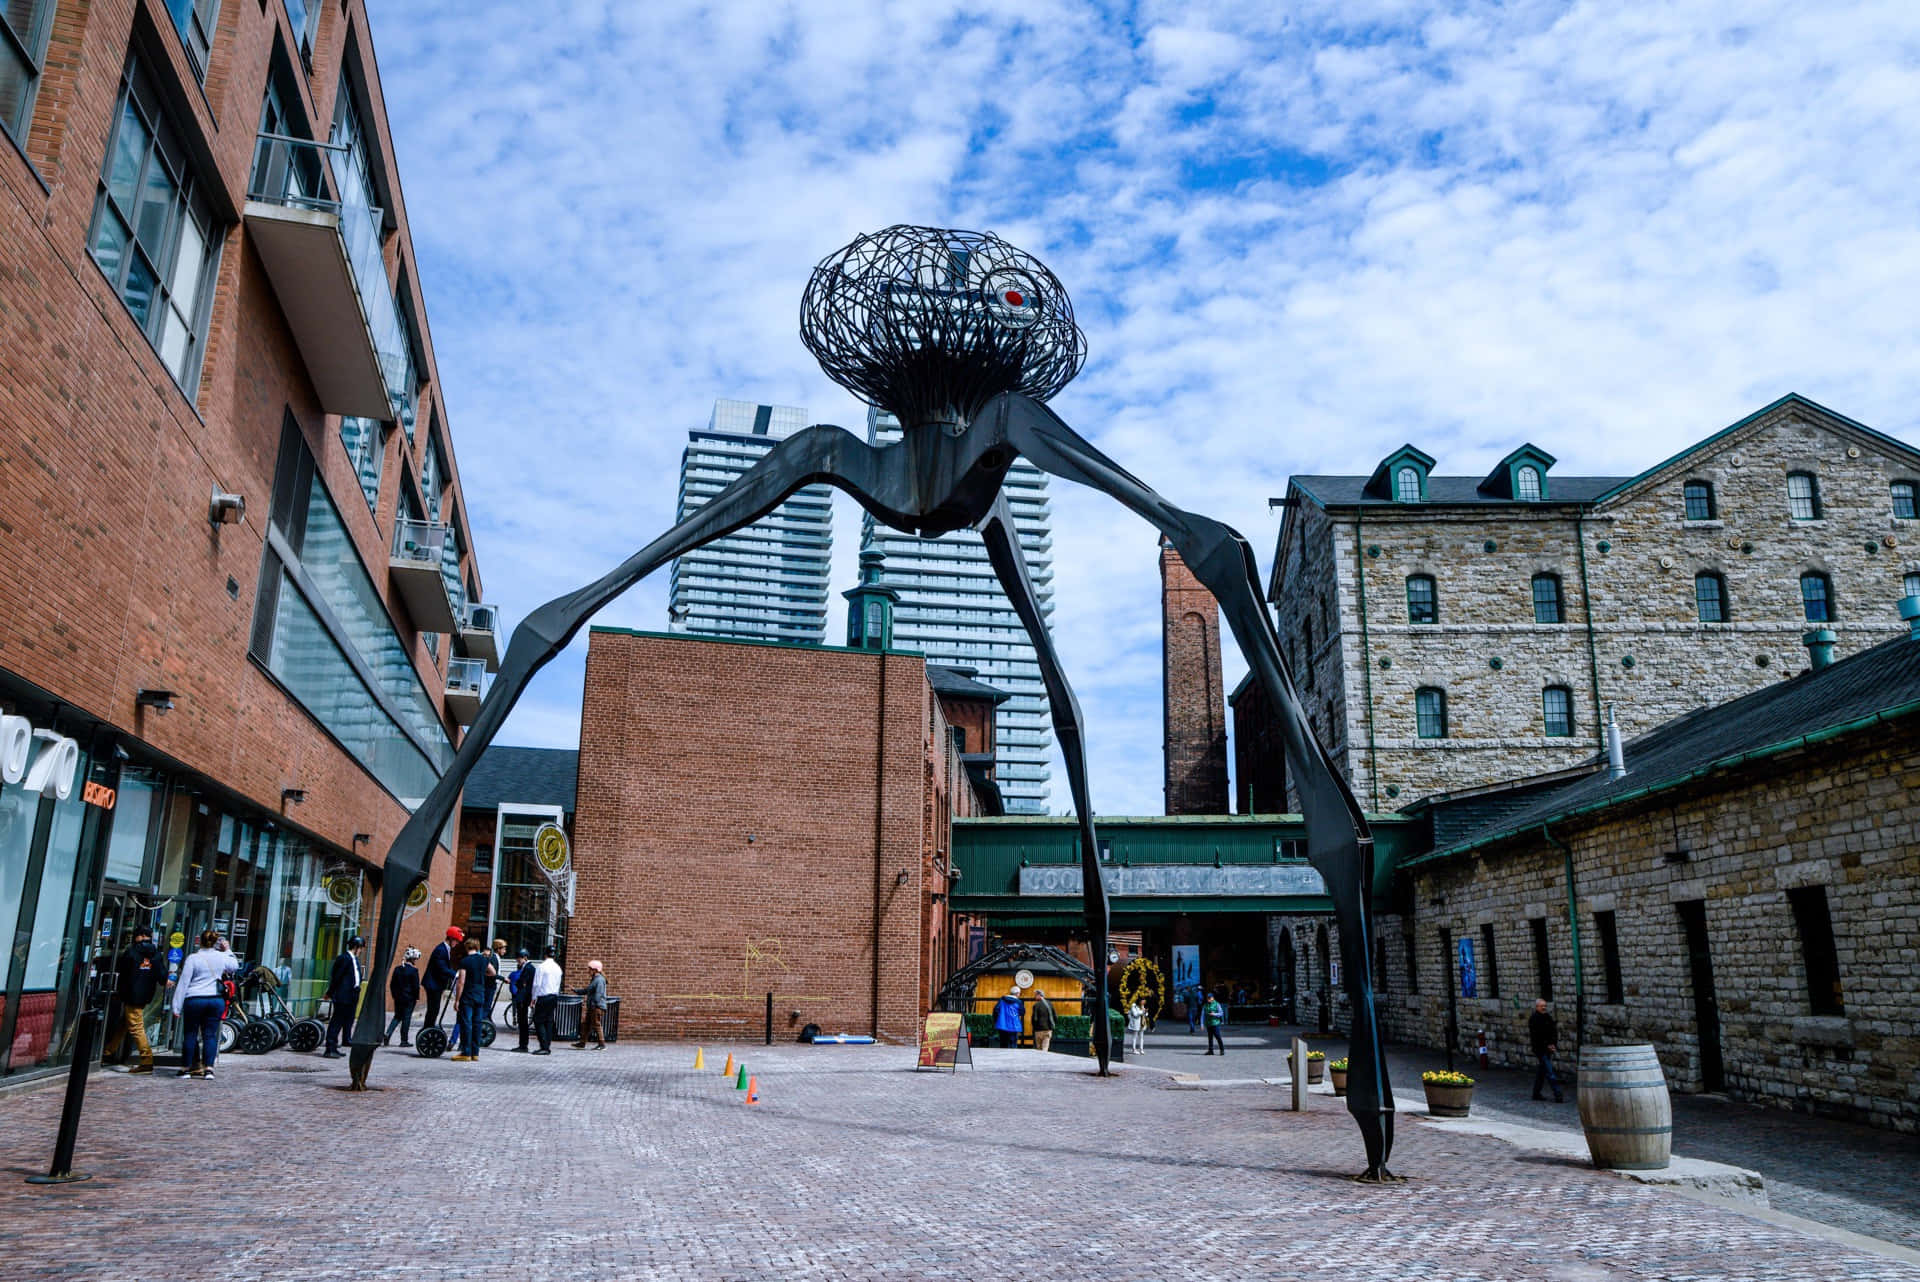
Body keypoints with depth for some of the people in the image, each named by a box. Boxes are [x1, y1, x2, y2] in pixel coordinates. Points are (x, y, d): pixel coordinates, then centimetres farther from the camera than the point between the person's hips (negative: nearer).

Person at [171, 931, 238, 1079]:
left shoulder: (193, 959, -5)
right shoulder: (222, 957, 4)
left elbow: (183, 983, -4)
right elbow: (235, 965, 26)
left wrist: (177, 1007, -1)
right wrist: (227, 951, 32)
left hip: (195, 1000, -2)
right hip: (217, 1000, 2)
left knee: (190, 1034, 8)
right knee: (210, 1035, 5)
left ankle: (186, 1068, 14)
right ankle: (208, 1068, 0)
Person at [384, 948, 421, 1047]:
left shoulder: (397, 969, 5)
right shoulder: (413, 971, -13)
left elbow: (392, 984, 9)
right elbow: (416, 986, -12)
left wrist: (394, 995, 18)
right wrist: (417, 998, -1)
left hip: (398, 997, 5)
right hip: (409, 999, -5)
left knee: (397, 1016, 17)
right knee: (406, 1018, 3)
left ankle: (387, 1034, -2)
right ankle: (404, 1040, 7)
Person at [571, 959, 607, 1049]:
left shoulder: (599, 980, -13)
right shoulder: (593, 980, 19)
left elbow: (599, 994, -21)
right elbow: (586, 990, 29)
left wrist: (595, 1004, -26)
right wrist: (575, 990, 27)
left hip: (597, 1007, -10)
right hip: (591, 1007, 10)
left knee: (596, 1025, -9)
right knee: (585, 1024, 12)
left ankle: (602, 1044, -5)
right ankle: (582, 1043, 18)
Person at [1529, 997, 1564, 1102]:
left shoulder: (1547, 1017, 12)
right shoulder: (1533, 1019, -11)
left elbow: (1554, 1031, 10)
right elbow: (1536, 1036, -16)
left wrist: (1553, 1044, -5)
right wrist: (1547, 1045, -15)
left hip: (1548, 1048, 8)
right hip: (1540, 1049, -8)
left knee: (1542, 1070, 14)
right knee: (1550, 1073, -11)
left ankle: (1536, 1094, 24)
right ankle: (1558, 1096, -15)